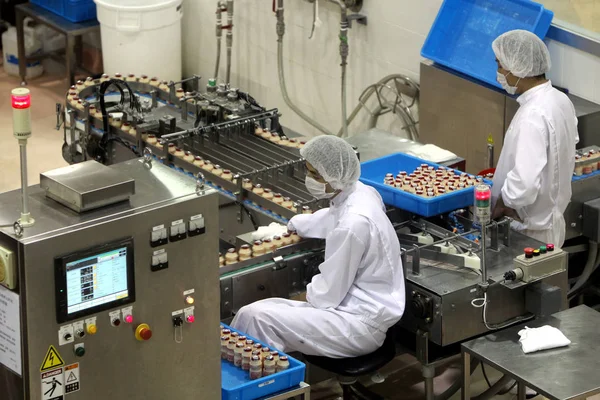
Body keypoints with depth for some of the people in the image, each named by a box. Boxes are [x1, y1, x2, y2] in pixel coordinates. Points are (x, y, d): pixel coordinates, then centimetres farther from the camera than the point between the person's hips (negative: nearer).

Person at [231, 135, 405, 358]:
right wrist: (290, 225, 42)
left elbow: (328, 295, -19)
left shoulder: (353, 224, -26)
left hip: (360, 323, -10)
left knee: (257, 318, -19)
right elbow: (329, 221, 30)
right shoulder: (361, 193, 3)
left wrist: (307, 297, 1)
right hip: (361, 307, 10)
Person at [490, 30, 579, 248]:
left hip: (530, 232, -9)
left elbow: (524, 186, -35)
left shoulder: (533, 116, -28)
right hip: (552, 219, 9)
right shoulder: (560, 100, 2)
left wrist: (499, 204, -16)